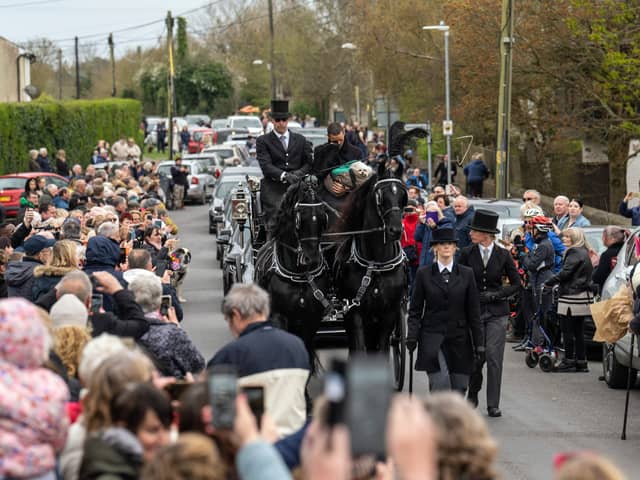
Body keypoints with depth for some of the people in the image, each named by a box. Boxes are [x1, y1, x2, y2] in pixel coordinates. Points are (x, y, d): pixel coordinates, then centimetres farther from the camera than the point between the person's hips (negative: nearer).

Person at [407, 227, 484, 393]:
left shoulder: (466, 274, 7)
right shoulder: (424, 274, 4)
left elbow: (474, 312, 7)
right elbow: (415, 310, 6)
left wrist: (479, 344, 4)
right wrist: (412, 336, -7)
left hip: (459, 339, 2)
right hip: (433, 337, -2)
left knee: (459, 388, 1)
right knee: (441, 383, -19)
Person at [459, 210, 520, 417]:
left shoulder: (503, 255, 0)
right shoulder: (467, 254, 1)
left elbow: (516, 283, 6)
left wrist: (497, 295, -7)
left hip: (497, 312, -1)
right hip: (473, 311, 1)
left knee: (494, 357, -6)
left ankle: (493, 404, 0)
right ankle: (473, 394, 28)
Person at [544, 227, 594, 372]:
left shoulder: (574, 252, -12)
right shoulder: (584, 252, 17)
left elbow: (565, 272, -19)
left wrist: (548, 283, -10)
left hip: (572, 296, -9)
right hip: (583, 295, 9)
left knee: (567, 329, -4)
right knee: (578, 330, 12)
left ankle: (569, 361, -2)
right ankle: (581, 362, 13)